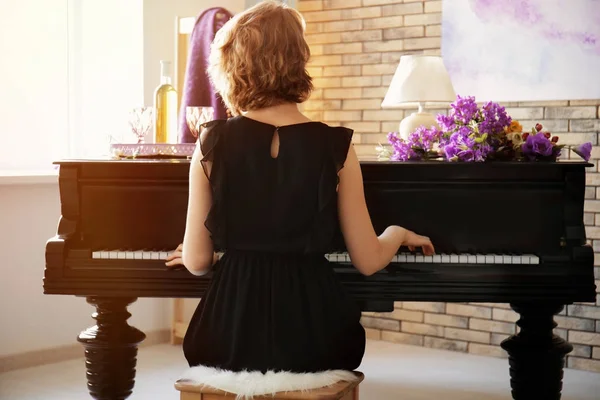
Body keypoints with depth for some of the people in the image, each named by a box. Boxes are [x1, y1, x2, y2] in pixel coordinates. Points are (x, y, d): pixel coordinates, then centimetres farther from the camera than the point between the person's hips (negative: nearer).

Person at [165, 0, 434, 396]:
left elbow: (197, 261, -2)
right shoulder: (336, 146, -7)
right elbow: (369, 261, -1)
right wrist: (399, 233, 21)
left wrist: (190, 254, 22)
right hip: (311, 338, 0)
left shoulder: (213, 142, -6)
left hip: (231, 338, 0)